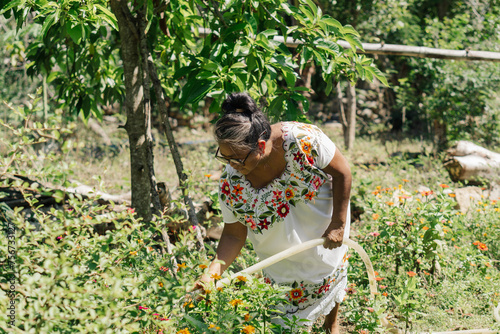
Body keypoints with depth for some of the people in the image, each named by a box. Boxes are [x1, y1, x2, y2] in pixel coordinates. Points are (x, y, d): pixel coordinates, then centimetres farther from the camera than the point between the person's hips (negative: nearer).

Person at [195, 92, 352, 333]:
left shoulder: (300, 139, -39)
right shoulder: (231, 182, -29)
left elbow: (341, 172, -24)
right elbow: (234, 235, -19)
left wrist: (338, 224, -22)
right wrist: (214, 270, -36)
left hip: (321, 221, -1)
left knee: (330, 276, 21)